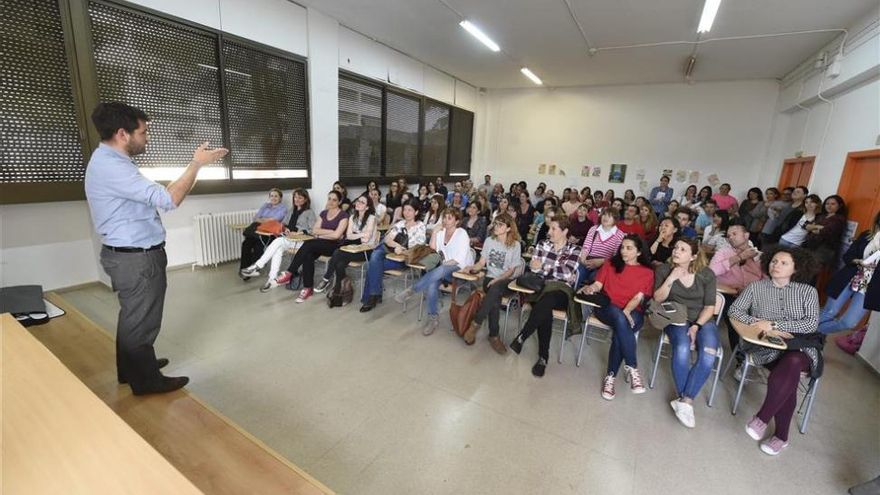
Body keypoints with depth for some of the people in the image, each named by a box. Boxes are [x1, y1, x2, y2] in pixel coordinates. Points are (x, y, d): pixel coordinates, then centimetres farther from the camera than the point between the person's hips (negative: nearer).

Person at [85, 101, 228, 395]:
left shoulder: (109, 161, 12)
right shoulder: (110, 166, -23)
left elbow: (153, 196, 16)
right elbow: (169, 200, -29)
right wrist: (197, 163, -22)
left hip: (129, 255, 11)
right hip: (137, 258, -11)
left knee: (132, 317, 22)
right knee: (142, 320, 4)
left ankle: (131, 369, 39)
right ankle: (145, 380, 20)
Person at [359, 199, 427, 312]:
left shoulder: (420, 227, 0)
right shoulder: (400, 224, 13)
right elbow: (387, 239, 2)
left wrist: (402, 250, -19)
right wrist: (397, 245, -18)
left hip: (405, 259, -5)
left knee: (372, 265, -23)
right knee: (375, 256, -28)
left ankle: (370, 297, -7)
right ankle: (375, 295, -19)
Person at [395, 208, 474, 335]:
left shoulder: (462, 234, -8)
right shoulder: (441, 232, 10)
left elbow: (460, 259, -16)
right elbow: (433, 250, 6)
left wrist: (443, 264, -20)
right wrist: (434, 233, -1)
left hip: (461, 269, -5)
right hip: (446, 268, 5)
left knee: (439, 271, -39)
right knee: (432, 283, -30)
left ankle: (411, 290, -28)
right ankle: (433, 318, -25)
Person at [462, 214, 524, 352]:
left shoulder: (515, 245, -2)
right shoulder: (489, 240, 8)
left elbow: (511, 270, -4)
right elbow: (481, 262, 9)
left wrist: (498, 279, -19)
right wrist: (471, 267, -12)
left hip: (506, 281, -2)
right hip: (490, 278, 2)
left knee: (495, 290, -37)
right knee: (495, 300, -32)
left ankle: (476, 324, -29)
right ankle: (493, 336, -22)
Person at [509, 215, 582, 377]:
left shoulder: (574, 249, 5)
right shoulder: (543, 245, 13)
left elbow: (567, 274, -9)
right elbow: (533, 268, 4)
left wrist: (543, 268, -7)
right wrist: (556, 269, -12)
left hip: (562, 291, -2)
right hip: (542, 287, 2)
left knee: (546, 301, -38)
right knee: (545, 310, -34)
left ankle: (521, 338, -26)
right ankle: (543, 356, -25)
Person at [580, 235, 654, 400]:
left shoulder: (647, 272, 10)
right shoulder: (610, 265, 16)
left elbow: (639, 297, -2)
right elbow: (598, 285, 7)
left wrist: (626, 310, -21)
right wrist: (589, 288, -17)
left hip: (632, 312, 0)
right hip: (607, 308, 1)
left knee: (619, 332, -34)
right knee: (620, 319, -36)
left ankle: (610, 376, -25)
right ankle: (632, 368, -29)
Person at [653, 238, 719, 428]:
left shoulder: (706, 274, 0)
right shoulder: (664, 269, 0)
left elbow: (710, 307, -1)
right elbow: (658, 299, -5)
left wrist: (696, 326, -15)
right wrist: (671, 279, -17)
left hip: (702, 319, 1)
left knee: (708, 355, -29)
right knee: (682, 349, -32)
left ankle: (685, 401, -21)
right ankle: (685, 401, -18)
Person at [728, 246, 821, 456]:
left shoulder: (807, 291, 10)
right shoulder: (756, 287, 10)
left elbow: (812, 323, -1)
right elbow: (735, 310, 4)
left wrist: (772, 324, -13)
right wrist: (761, 326, -12)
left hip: (801, 346, 0)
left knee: (793, 363, -35)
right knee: (788, 376, -29)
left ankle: (762, 418, -24)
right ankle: (781, 436, -15)